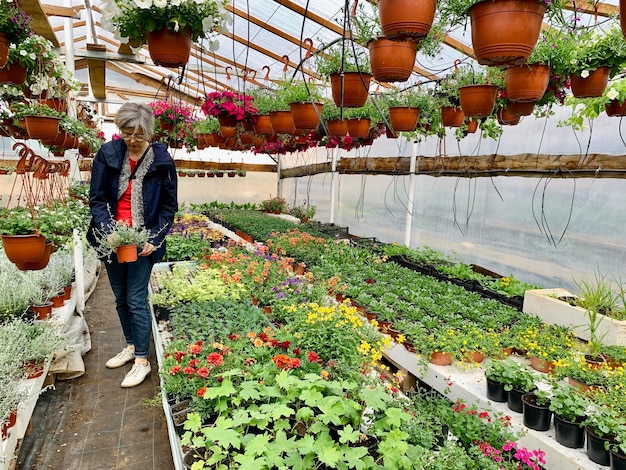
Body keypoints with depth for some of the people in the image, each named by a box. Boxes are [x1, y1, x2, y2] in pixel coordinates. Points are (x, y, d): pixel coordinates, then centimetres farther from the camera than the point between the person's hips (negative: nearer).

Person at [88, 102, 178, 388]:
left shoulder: (161, 160, -8)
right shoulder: (107, 154, -3)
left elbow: (169, 207, -3)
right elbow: (97, 199, -1)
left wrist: (154, 239, -12)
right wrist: (108, 231, -16)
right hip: (112, 238, 4)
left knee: (136, 300, -2)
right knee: (121, 298, 16)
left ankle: (142, 361, 12)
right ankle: (131, 345, 36)